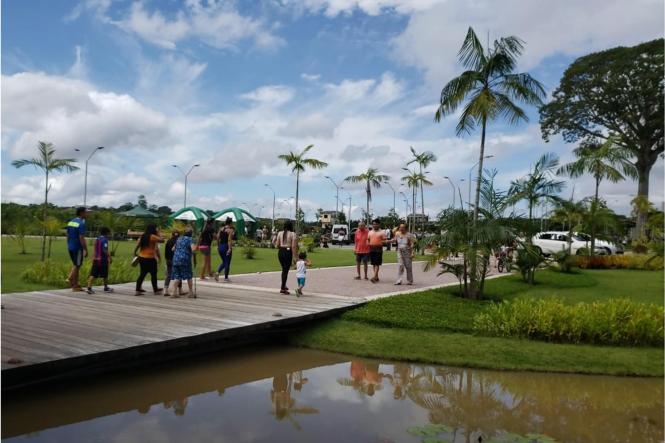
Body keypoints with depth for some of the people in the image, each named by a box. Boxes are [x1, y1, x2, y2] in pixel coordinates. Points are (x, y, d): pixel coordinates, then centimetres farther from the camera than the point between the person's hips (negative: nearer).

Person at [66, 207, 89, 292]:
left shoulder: (70, 222, 11)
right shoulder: (81, 223, -15)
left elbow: (68, 236, 15)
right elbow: (81, 238, -21)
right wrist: (86, 250, -17)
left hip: (70, 247, 8)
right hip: (78, 248, -8)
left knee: (75, 265, 21)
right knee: (76, 266, 1)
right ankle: (75, 286, 8)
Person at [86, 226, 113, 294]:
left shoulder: (97, 239, 11)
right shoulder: (105, 240, -11)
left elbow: (94, 250, 15)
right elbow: (105, 250, -19)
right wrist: (109, 257, -13)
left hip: (96, 259, 6)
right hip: (103, 260, -6)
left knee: (93, 275, 0)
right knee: (105, 275, 9)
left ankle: (89, 287, -11)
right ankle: (106, 287, 22)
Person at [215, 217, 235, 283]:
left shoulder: (221, 229, 8)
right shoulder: (230, 230, -10)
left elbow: (218, 238, 8)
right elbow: (229, 239, -19)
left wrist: (218, 246, 17)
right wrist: (229, 249, -22)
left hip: (220, 247, 6)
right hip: (226, 247, -6)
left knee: (223, 262, 21)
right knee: (227, 263, 6)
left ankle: (217, 273, -1)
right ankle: (226, 278, 11)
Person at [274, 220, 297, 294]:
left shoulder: (280, 233, 6)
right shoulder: (293, 234, -7)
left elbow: (277, 245, 6)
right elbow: (293, 247, -12)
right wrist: (294, 257, -10)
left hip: (280, 252, 5)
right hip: (288, 252, -5)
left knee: (284, 269, 23)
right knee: (286, 270, 2)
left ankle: (284, 286, 33)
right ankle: (282, 289, 2)